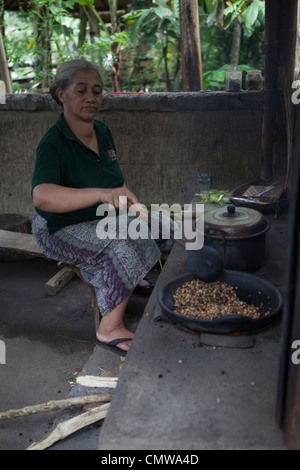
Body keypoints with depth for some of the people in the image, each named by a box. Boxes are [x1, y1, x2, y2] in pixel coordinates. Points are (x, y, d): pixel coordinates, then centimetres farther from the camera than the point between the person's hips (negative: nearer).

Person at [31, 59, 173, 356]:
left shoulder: (103, 132, 2)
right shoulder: (53, 145, -24)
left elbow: (115, 180, 19)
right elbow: (42, 196, -44)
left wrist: (128, 203, 1)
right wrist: (102, 194, -56)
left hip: (103, 218, 8)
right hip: (62, 229, -8)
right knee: (127, 246, -30)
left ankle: (133, 281, 23)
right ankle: (110, 328, -19)